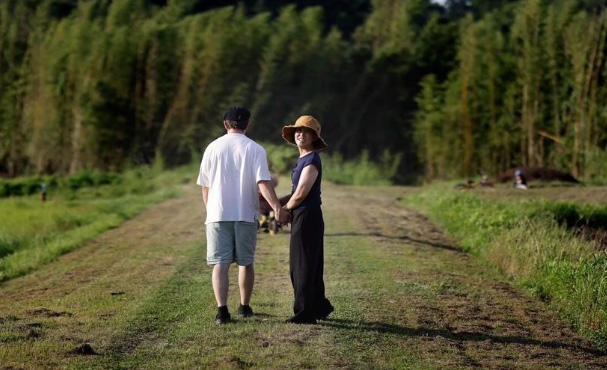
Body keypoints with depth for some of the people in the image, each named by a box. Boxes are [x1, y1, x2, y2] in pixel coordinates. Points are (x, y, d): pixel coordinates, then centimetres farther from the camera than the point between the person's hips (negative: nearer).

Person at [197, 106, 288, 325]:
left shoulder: (213, 148, 5)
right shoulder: (254, 149, -2)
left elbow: (205, 186, 10)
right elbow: (263, 182, -15)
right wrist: (277, 207, -19)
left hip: (218, 215, 0)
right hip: (246, 215, 0)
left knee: (220, 263, -2)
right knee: (246, 262, 14)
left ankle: (222, 309, -16)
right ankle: (245, 307, 25)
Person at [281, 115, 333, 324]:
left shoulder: (311, 160, -15)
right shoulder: (303, 159, 15)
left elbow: (300, 194, -19)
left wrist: (285, 209, -2)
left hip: (307, 218, -10)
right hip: (302, 217, 10)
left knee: (302, 267, -5)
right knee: (309, 267, 16)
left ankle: (305, 313, 1)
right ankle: (320, 307, 26)